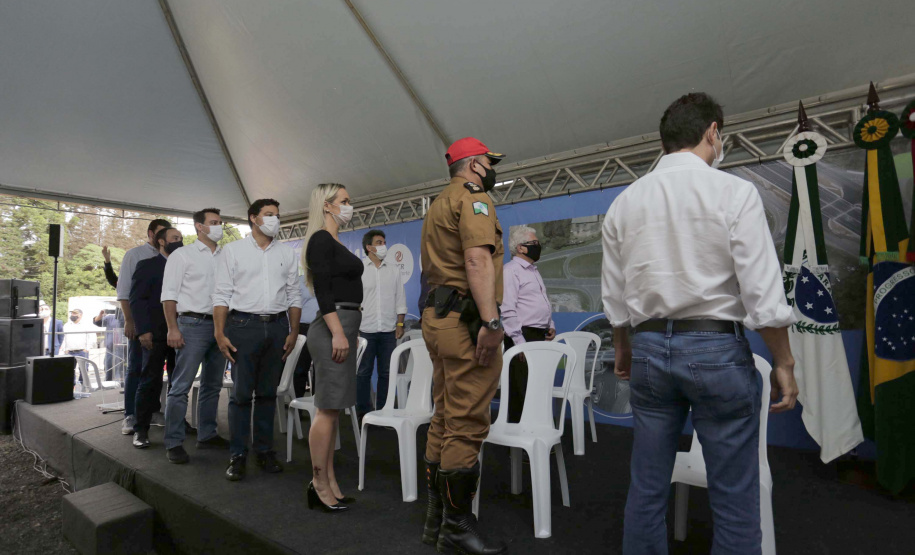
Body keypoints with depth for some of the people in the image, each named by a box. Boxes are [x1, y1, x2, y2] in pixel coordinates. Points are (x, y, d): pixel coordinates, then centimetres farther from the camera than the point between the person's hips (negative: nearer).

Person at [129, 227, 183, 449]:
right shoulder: (147, 266, 2)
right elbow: (137, 300, -5)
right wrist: (143, 330, -14)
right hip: (156, 333, -4)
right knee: (151, 381, -1)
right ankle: (141, 429, 8)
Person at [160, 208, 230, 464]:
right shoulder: (182, 255, 0)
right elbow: (169, 294, -5)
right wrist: (173, 328, -12)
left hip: (220, 325, 5)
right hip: (193, 324, -5)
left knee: (212, 385, 12)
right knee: (181, 386, -4)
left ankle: (207, 435, 23)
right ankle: (174, 443, 5)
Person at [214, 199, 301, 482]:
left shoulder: (287, 253, 11)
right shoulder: (232, 250, 4)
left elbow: (293, 295, 10)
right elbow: (221, 294, -1)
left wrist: (294, 331, 4)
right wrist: (220, 334, -7)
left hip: (277, 326, 3)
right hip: (244, 325, -2)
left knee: (268, 392, 9)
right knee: (242, 393, 0)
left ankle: (264, 450, 20)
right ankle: (237, 455, 12)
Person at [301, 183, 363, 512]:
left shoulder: (334, 242, 20)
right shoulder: (320, 239, -8)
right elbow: (322, 291, -17)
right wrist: (338, 333, -22)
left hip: (343, 327, 10)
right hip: (333, 329, -10)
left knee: (333, 409, 12)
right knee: (329, 408, -4)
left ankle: (329, 482, 21)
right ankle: (319, 485, 9)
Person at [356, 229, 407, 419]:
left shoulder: (393, 270, 10)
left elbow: (400, 299, 10)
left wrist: (400, 324, 3)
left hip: (388, 331, 3)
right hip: (365, 330, -2)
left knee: (386, 372, 7)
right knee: (363, 372, 5)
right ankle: (363, 410, 16)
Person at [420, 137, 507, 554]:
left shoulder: (438, 204, 25)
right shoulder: (474, 197, -5)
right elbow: (477, 259, -21)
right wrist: (491, 321, -26)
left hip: (437, 316, 10)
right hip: (466, 318, -10)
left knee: (444, 420, 14)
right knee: (467, 425, -4)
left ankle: (436, 518, 25)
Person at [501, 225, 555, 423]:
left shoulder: (534, 271, 20)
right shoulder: (510, 270, -10)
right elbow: (507, 310, -17)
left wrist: (551, 325, 13)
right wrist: (520, 342, -20)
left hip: (540, 337, 9)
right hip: (523, 337, -9)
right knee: (521, 391, -2)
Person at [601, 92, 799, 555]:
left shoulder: (624, 202, 5)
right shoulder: (734, 192, -5)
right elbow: (762, 291, -9)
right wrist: (784, 364, 2)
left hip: (649, 348, 4)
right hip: (716, 348, -3)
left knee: (646, 490, 14)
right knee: (734, 498, 10)